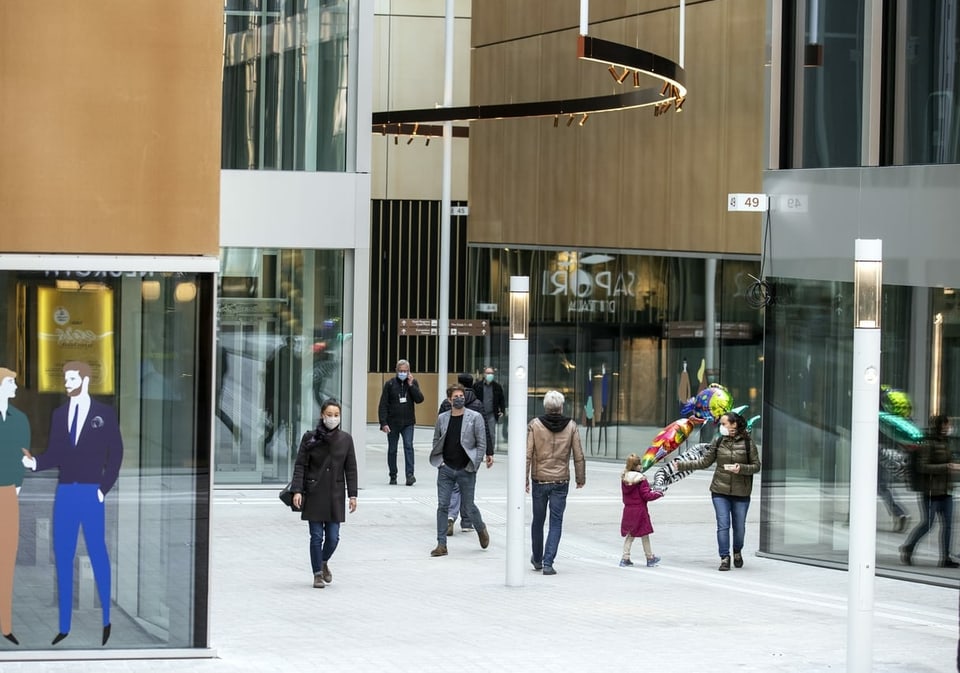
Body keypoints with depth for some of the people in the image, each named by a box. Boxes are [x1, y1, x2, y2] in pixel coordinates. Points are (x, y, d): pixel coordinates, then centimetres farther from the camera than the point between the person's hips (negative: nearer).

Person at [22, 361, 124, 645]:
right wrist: (34, 462, -11)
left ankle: (106, 620, 12)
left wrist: (104, 488, -7)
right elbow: (54, 454, 9)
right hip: (64, 493, 4)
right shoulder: (59, 414, 10)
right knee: (62, 557, 2)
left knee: (97, 553, 1)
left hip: (91, 493, -4)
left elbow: (115, 453, -1)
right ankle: (64, 626, 6)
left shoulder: (105, 413, -1)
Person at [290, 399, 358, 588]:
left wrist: (352, 495, 2)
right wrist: (297, 490, -12)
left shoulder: (345, 439, 2)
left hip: (335, 495, 2)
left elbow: (351, 469, 5)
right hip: (314, 494, -2)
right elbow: (300, 465, -3)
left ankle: (324, 562, 31)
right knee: (317, 536, 0)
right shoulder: (310, 438, -4)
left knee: (333, 537, 1)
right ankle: (318, 574, 14)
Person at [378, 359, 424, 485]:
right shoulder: (390, 384, -2)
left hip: (408, 423, 0)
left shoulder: (413, 383, 4)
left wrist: (411, 385, -14)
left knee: (408, 446, -15)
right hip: (393, 423, 0)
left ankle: (410, 474, -20)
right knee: (392, 450, 8)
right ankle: (393, 476, 19)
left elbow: (419, 399, -7)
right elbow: (383, 404, -4)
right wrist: (383, 423, -12)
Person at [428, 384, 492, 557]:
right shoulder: (442, 418, 6)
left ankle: (481, 530, 36)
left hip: (466, 470, -3)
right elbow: (436, 441, 17)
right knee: (442, 506, -1)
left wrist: (474, 465, -9)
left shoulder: (475, 418, -4)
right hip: (446, 469, 3)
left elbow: (481, 443, -4)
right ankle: (441, 544, 3)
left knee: (468, 505, 6)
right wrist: (438, 460, 4)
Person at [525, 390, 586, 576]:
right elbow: (579, 456, 1)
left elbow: (527, 455, -9)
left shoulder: (534, 425, -6)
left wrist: (524, 479, -4)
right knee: (556, 522, 3)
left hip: (539, 480, 0)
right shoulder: (571, 426, -3)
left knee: (538, 520, 16)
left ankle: (537, 559, 31)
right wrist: (581, 478, 13)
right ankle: (548, 562, -8)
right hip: (561, 482, 0)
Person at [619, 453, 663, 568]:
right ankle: (650, 558, 20)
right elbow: (647, 496, -17)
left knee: (629, 535, 14)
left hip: (628, 510, 5)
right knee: (644, 535, 8)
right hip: (640, 511, -5)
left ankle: (625, 558, 9)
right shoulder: (641, 480, -18)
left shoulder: (624, 479, 1)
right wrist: (658, 493, 0)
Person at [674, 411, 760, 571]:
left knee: (739, 526, 10)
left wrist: (741, 468, -19)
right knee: (723, 525, -5)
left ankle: (737, 552, 34)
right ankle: (725, 558, 2)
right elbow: (704, 462, 7)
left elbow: (756, 466, -1)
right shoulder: (718, 441, 2)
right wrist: (682, 465, 2)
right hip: (720, 491, 1)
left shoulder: (748, 443, -4)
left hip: (741, 492, -1)